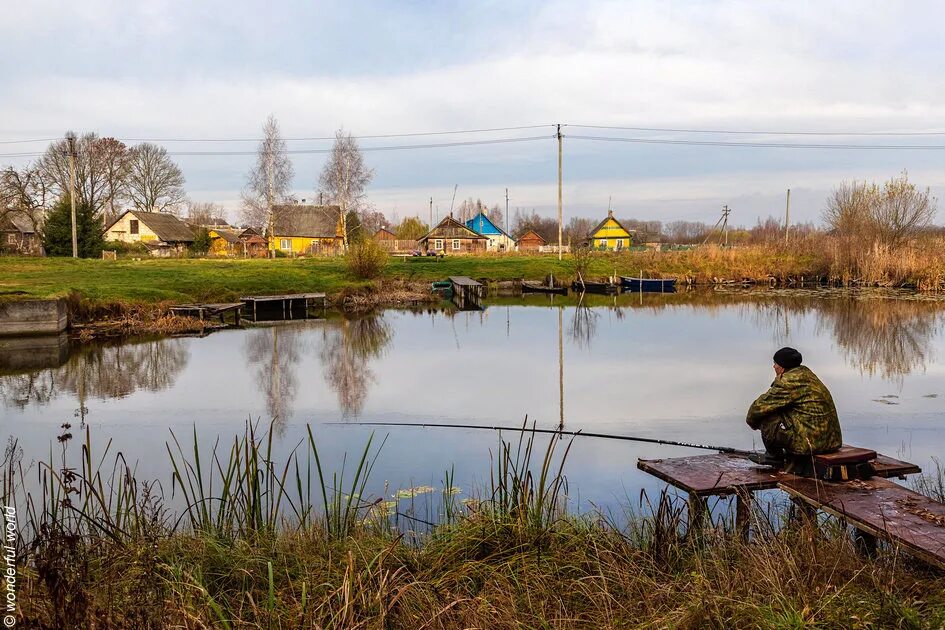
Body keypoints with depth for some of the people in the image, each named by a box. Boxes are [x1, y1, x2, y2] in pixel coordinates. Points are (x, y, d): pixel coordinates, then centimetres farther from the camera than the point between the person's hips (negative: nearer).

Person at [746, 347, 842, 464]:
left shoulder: (788, 382, -16)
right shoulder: (805, 373, 12)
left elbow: (760, 406, -11)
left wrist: (752, 421, 6)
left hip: (813, 442, -10)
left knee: (766, 418, -7)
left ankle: (775, 455, 12)